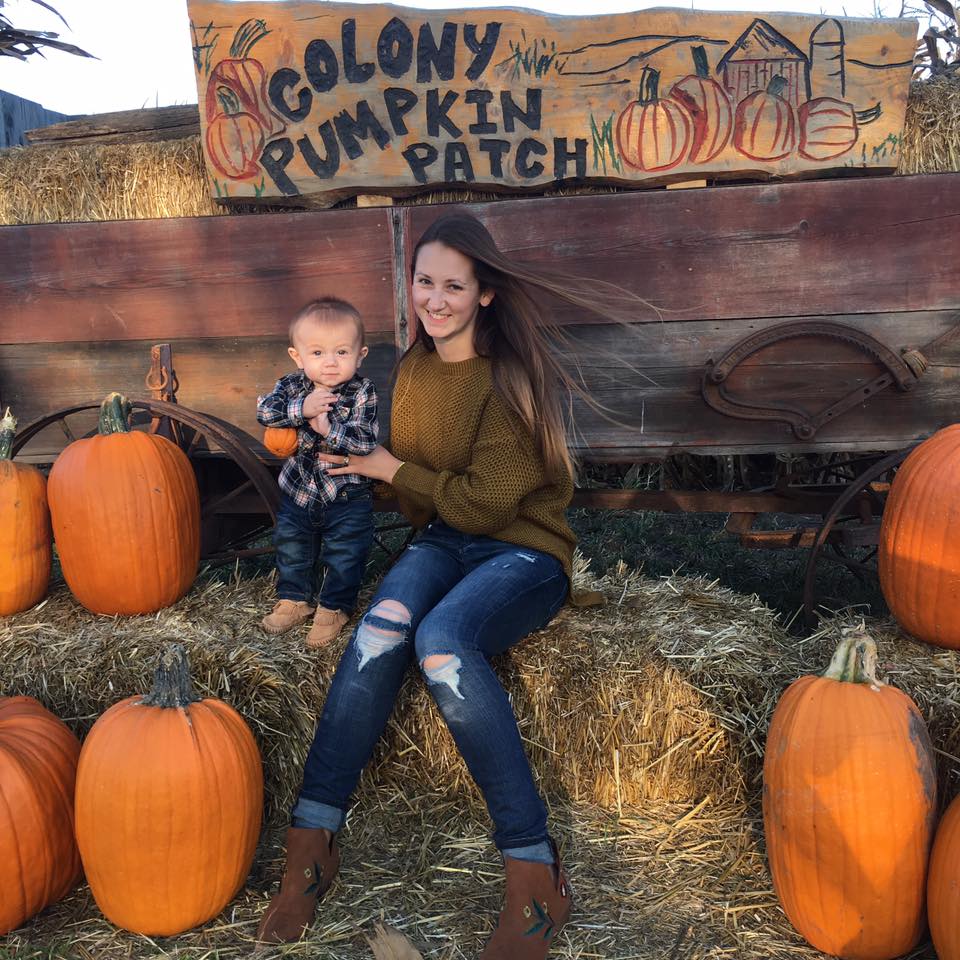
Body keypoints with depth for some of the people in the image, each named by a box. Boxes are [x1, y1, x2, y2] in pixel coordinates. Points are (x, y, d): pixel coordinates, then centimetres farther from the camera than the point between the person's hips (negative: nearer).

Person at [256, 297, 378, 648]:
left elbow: (366, 441, -26)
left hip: (346, 497, -3)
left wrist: (328, 427, -35)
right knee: (291, 549, 20)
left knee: (344, 556, 9)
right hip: (297, 491, 4)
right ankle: (295, 599, 41)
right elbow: (265, 410, -25)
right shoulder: (292, 385, -8)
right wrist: (303, 408, -37)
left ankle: (334, 607, 31)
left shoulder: (362, 393, -18)